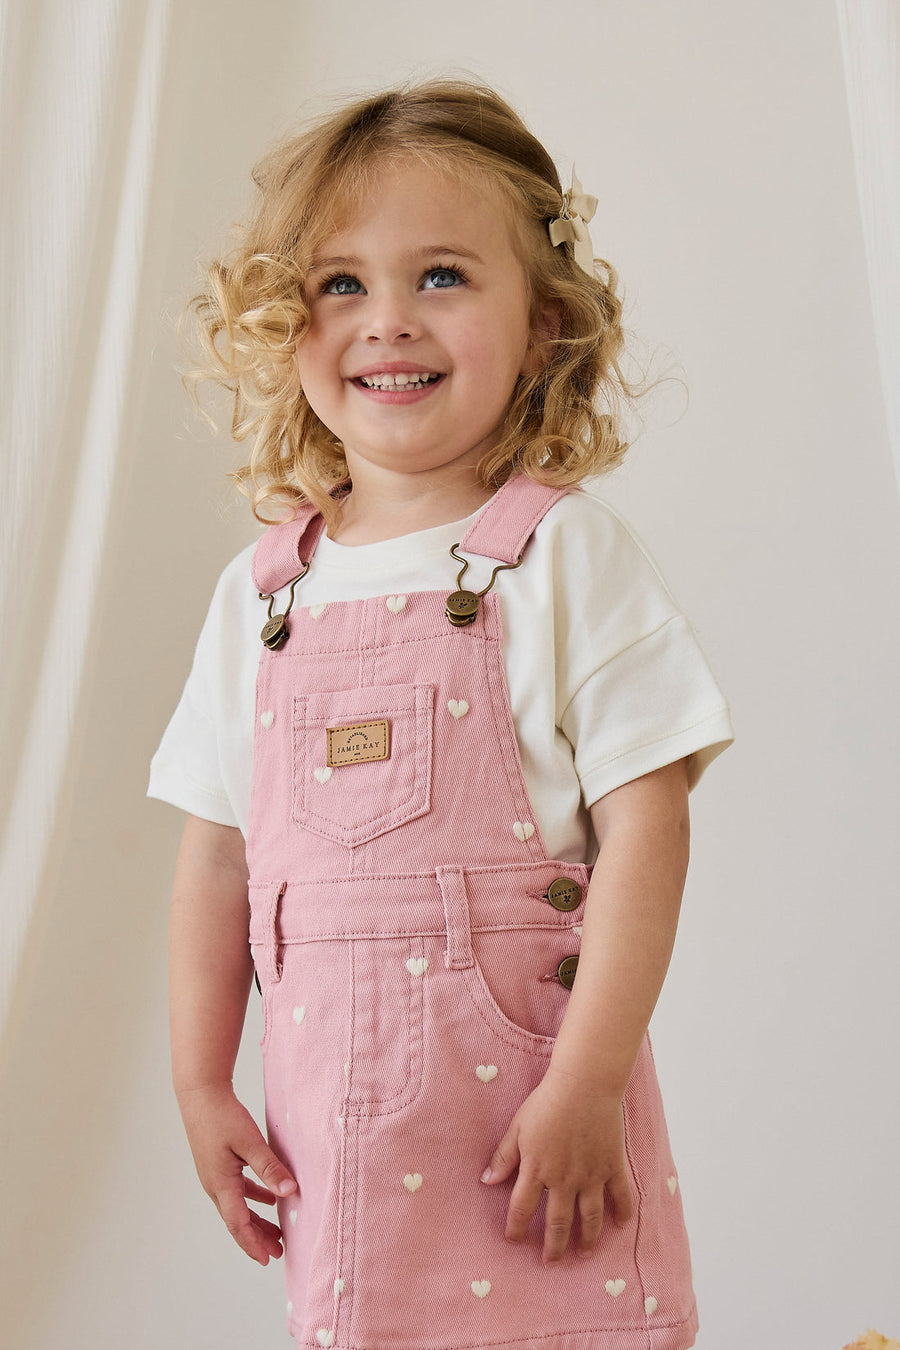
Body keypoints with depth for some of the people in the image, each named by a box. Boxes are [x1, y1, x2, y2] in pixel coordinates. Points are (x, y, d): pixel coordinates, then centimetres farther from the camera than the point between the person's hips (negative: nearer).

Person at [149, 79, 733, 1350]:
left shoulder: (565, 552, -7)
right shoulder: (260, 589, 6)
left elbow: (646, 826, -11)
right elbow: (219, 856, 10)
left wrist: (587, 1084, -15)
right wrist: (201, 1085, 8)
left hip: (534, 1078, -3)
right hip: (334, 1100, 4)